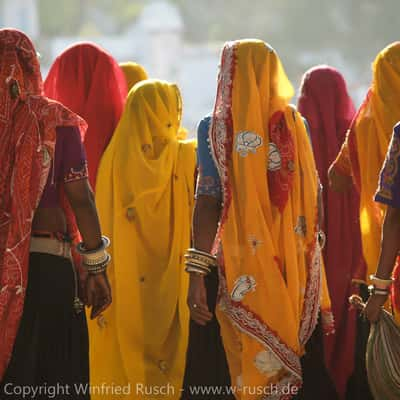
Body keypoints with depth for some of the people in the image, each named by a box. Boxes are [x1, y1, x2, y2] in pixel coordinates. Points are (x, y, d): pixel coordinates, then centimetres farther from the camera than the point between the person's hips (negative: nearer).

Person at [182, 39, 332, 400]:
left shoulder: (219, 127, -7)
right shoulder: (295, 125, 4)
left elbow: (208, 202, -13)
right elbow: (310, 202, 6)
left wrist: (197, 274, -14)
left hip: (236, 271, -4)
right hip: (291, 275, 4)